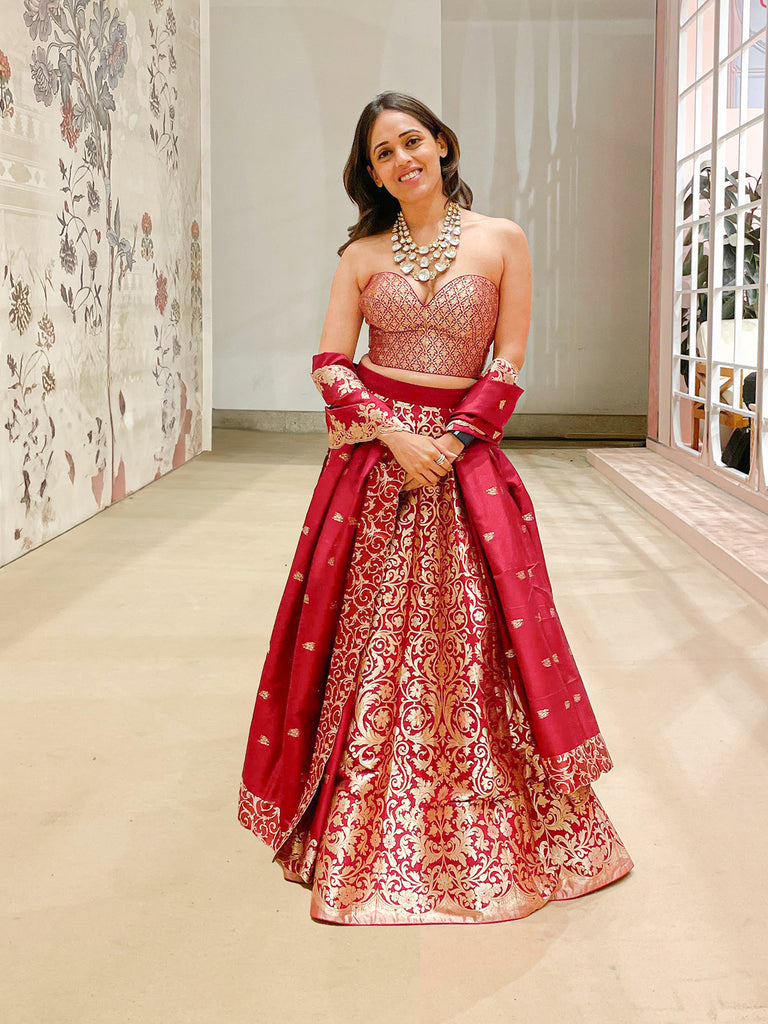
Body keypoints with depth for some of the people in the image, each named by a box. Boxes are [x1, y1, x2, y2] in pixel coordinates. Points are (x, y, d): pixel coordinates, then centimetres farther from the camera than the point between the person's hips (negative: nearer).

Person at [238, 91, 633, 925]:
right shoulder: (362, 253, 7)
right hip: (371, 453, 1)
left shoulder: (501, 241, 3)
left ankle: (484, 827, 15)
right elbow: (329, 363, 1)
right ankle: (365, 821, 18)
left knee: (469, 638, -2)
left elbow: (509, 365, 0)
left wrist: (450, 443, -11)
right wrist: (393, 433, -13)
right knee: (368, 636, 2)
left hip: (462, 452, -1)